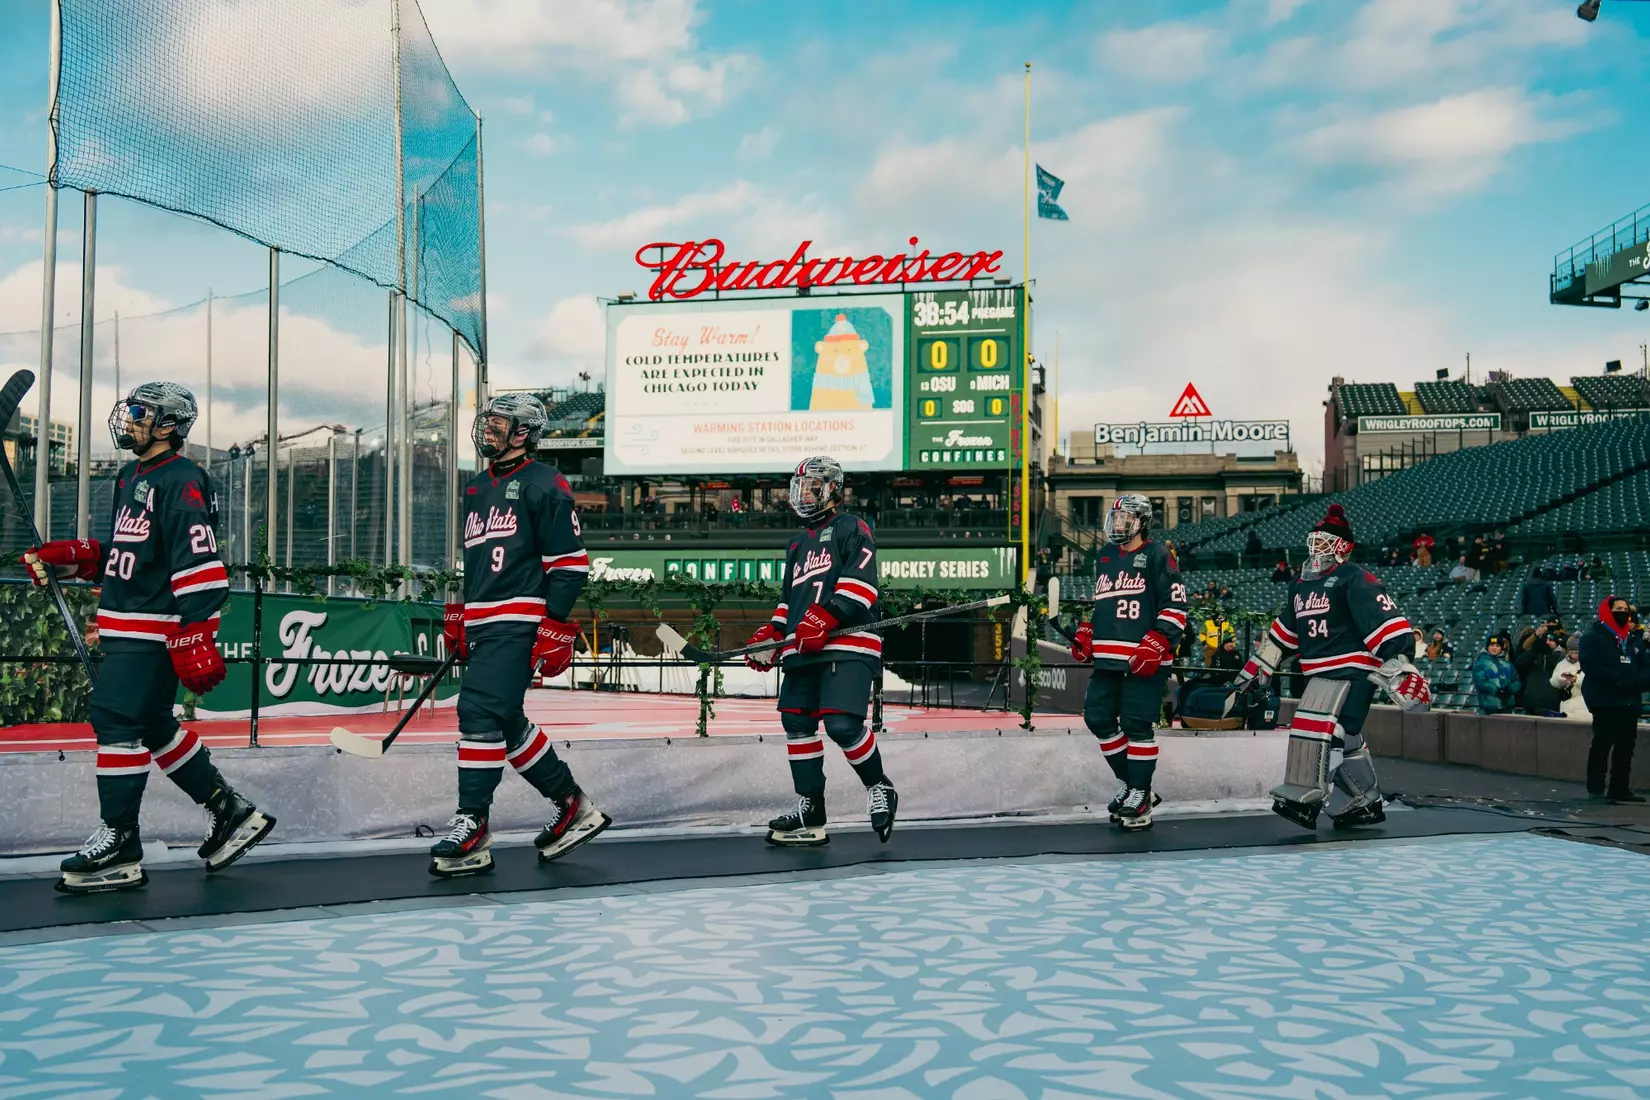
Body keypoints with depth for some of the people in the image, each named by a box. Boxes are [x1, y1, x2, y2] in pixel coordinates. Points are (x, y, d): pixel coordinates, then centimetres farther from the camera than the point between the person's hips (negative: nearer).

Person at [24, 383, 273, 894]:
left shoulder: (180, 481, -13)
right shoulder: (130, 478, 18)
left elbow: (199, 564, -21)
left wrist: (197, 636, -25)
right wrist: (68, 557, 10)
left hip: (156, 628, -10)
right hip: (127, 627, 10)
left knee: (117, 718, -12)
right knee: (152, 725, 14)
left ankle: (119, 843, -5)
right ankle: (228, 808, 24)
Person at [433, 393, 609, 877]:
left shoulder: (543, 484, -5)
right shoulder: (476, 489, 21)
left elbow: (569, 562, -10)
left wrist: (556, 627, -16)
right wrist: (458, 617, 23)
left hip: (519, 624, -9)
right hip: (483, 624, 9)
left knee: (481, 713, -16)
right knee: (506, 723, 10)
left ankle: (472, 829, -11)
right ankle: (573, 806, 22)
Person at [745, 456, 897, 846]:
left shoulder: (850, 528, 1)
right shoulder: (798, 544, 27)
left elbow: (860, 583, -12)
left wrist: (824, 618, -22)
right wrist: (769, 635, 16)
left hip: (848, 643, -8)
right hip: (802, 649, 8)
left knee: (842, 724, -19)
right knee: (797, 723, 1)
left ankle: (879, 788, 5)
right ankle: (810, 812, 8)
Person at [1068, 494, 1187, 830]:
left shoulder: (1157, 556, -5)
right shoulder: (1104, 559, 17)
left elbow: (1176, 605, -9)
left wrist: (1155, 646, -17)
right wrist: (1085, 635, 15)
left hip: (1145, 659, -7)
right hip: (1108, 657, 7)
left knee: (1136, 724, -6)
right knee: (1098, 718, 5)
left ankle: (1140, 796, 5)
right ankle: (1131, 782, 20)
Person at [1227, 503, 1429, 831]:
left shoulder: (1355, 581, -9)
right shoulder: (1303, 585, 18)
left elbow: (1386, 622, -19)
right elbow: (1283, 631, 25)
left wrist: (1401, 668, -28)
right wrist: (1253, 668, 24)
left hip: (1351, 671, -9)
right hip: (1322, 674, 9)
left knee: (1314, 725, -19)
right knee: (1347, 739, 13)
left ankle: (1304, 798, -16)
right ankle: (1365, 804, 24)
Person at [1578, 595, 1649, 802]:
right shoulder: (1593, 635, -3)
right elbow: (1589, 664, -15)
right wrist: (1616, 679, -22)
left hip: (1630, 700, 7)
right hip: (1604, 700, -7)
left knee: (1626, 745, 8)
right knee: (1602, 743, -5)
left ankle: (1619, 787, 15)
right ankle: (1596, 788, 0)